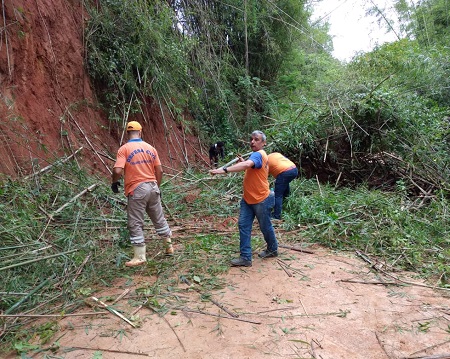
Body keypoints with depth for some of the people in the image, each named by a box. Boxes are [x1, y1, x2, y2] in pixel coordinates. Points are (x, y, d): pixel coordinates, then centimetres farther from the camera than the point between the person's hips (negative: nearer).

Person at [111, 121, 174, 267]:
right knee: (159, 219, 19)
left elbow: (118, 171, -18)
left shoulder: (124, 149, -7)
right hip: (152, 187, 5)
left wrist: (114, 182, 2)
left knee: (135, 224, 5)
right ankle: (169, 246, 31)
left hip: (137, 190, -5)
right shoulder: (150, 148, 6)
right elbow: (159, 170, 6)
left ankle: (140, 256, 10)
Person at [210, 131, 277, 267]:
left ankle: (272, 249, 35)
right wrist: (242, 162, 5)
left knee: (265, 227, 11)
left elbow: (246, 165, -43)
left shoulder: (258, 155, -22)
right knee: (243, 225, 1)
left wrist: (224, 170, -51)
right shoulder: (257, 155, 10)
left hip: (261, 200, -9)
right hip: (248, 199, 9)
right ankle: (245, 257, 5)